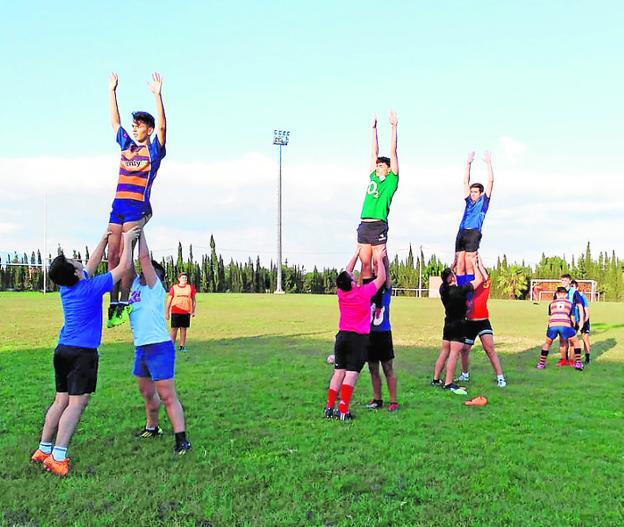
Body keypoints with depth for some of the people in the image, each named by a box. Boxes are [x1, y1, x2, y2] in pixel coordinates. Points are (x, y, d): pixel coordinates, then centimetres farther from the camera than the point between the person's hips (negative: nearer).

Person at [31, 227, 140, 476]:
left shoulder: (66, 287, 8)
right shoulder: (91, 288, -12)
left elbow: (91, 265, 25)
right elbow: (124, 266, -7)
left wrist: (104, 240, 28)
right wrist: (127, 240, 5)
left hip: (62, 350, 8)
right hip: (83, 353, -8)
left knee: (61, 400, 14)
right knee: (77, 403, -6)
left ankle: (44, 450, 18)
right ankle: (58, 456, -9)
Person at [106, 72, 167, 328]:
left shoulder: (153, 150, 3)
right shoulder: (126, 145, 20)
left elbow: (162, 126, -11)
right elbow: (115, 121, 26)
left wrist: (157, 94, -17)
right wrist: (112, 91, 23)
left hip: (137, 206, -6)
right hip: (118, 205, 6)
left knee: (125, 254, -12)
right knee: (112, 254, 0)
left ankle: (124, 304, -8)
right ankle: (113, 303, 3)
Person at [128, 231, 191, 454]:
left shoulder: (155, 287, -6)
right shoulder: (135, 283, 13)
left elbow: (144, 257, -14)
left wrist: (140, 230, -8)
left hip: (159, 347, -8)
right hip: (141, 348, 8)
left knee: (168, 396, -10)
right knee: (147, 393, 20)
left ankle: (181, 440, -9)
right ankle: (152, 428, 37)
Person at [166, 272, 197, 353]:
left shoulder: (190, 287, 6)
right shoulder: (174, 288, 3)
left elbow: (193, 299, 11)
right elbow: (169, 300, 5)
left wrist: (193, 311, 5)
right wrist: (166, 312, 2)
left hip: (186, 312, 1)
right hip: (175, 312, -1)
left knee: (184, 329, 5)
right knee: (174, 329, 1)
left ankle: (182, 346, 11)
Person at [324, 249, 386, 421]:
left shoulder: (341, 292, 1)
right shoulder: (364, 292, -12)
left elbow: (347, 273, 19)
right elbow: (381, 278, -1)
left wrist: (356, 255, 26)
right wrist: (379, 259, 10)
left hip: (342, 336, 5)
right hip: (359, 338, -5)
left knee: (339, 372, 9)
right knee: (352, 373, -6)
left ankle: (329, 408, 8)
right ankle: (343, 411, -9)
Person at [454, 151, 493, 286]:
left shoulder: (483, 201, 13)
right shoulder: (469, 201, 23)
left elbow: (490, 181, 10)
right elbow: (466, 182, 26)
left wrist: (488, 163, 12)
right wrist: (468, 163, 24)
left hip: (473, 234, -5)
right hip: (461, 233, 5)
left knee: (469, 263, -11)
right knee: (459, 263, -2)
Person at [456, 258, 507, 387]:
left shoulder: (486, 283, -1)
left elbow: (484, 275, -20)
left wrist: (478, 260, -12)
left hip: (483, 322, -4)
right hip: (469, 322, 4)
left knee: (490, 349, -13)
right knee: (464, 349, 10)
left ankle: (500, 378, -7)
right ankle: (465, 375, 31)